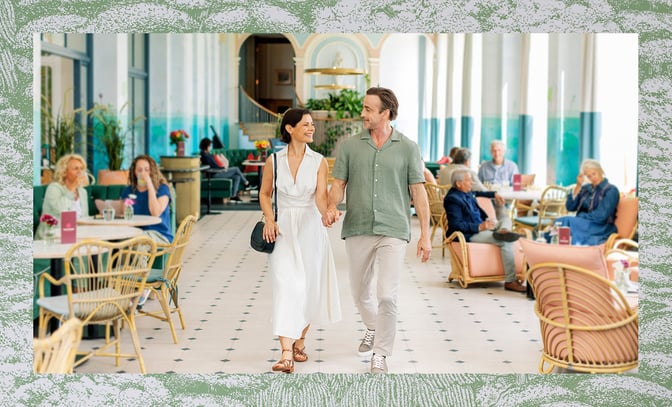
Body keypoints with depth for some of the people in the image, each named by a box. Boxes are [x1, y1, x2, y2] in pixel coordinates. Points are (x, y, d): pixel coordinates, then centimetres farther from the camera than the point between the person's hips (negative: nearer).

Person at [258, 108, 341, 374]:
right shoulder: (274, 161, 0)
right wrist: (269, 220, -6)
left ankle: (300, 342, 31)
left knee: (308, 288, 8)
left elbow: (321, 196, -11)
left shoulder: (319, 161, -1)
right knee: (286, 288, -10)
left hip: (310, 229, 1)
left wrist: (327, 213, -32)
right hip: (283, 229, -1)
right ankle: (286, 355, -15)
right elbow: (264, 194, 10)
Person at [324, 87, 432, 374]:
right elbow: (338, 183, 4)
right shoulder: (350, 146, 5)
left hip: (393, 231, -3)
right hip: (357, 230, 3)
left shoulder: (408, 148, 0)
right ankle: (372, 329, 46)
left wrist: (425, 234, -4)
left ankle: (380, 355, 2)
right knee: (360, 293, 17)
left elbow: (418, 191, 1)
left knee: (387, 296, -12)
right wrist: (332, 207, -18)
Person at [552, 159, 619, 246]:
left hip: (601, 230, -5)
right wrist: (578, 186, -1)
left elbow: (601, 216, -14)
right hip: (582, 225, 5)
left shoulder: (611, 190, -3)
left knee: (565, 221, -28)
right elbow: (570, 207, 6)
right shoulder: (586, 188, 15)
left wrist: (581, 215, -6)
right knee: (560, 221, -27)